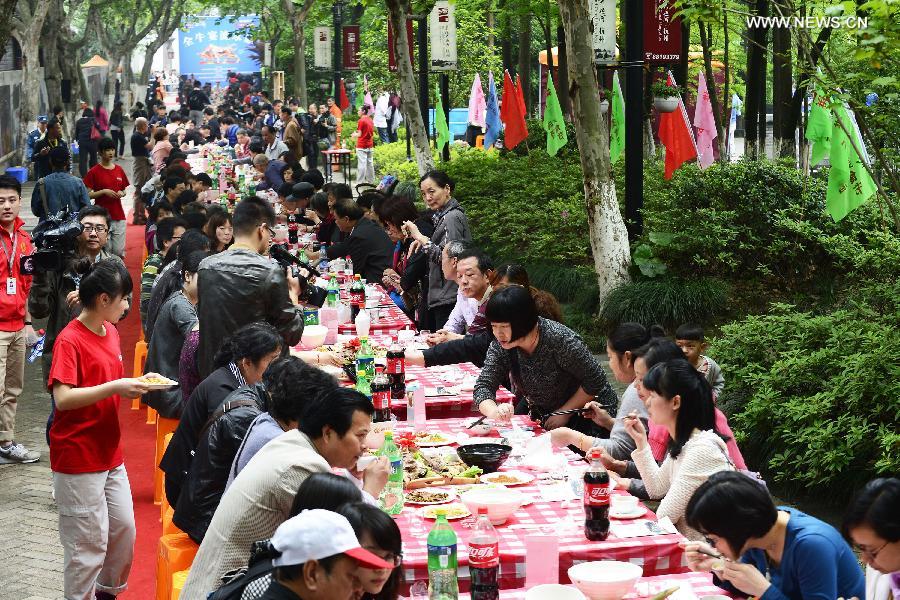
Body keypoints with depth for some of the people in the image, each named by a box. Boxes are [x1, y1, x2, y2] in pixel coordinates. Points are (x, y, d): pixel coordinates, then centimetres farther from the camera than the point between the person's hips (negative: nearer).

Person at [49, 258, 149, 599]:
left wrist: (135, 384, 2)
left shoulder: (111, 332, 7)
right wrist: (115, 387, -29)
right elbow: (62, 398, -26)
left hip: (110, 453, 8)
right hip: (78, 459, -8)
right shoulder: (69, 341, -17)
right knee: (89, 544, -1)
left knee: (124, 530, 16)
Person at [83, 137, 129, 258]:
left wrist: (121, 193, -2)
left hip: (119, 216, 4)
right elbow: (88, 195, -5)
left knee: (119, 252, 3)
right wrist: (104, 191, -17)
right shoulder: (94, 172, -4)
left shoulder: (119, 170, 10)